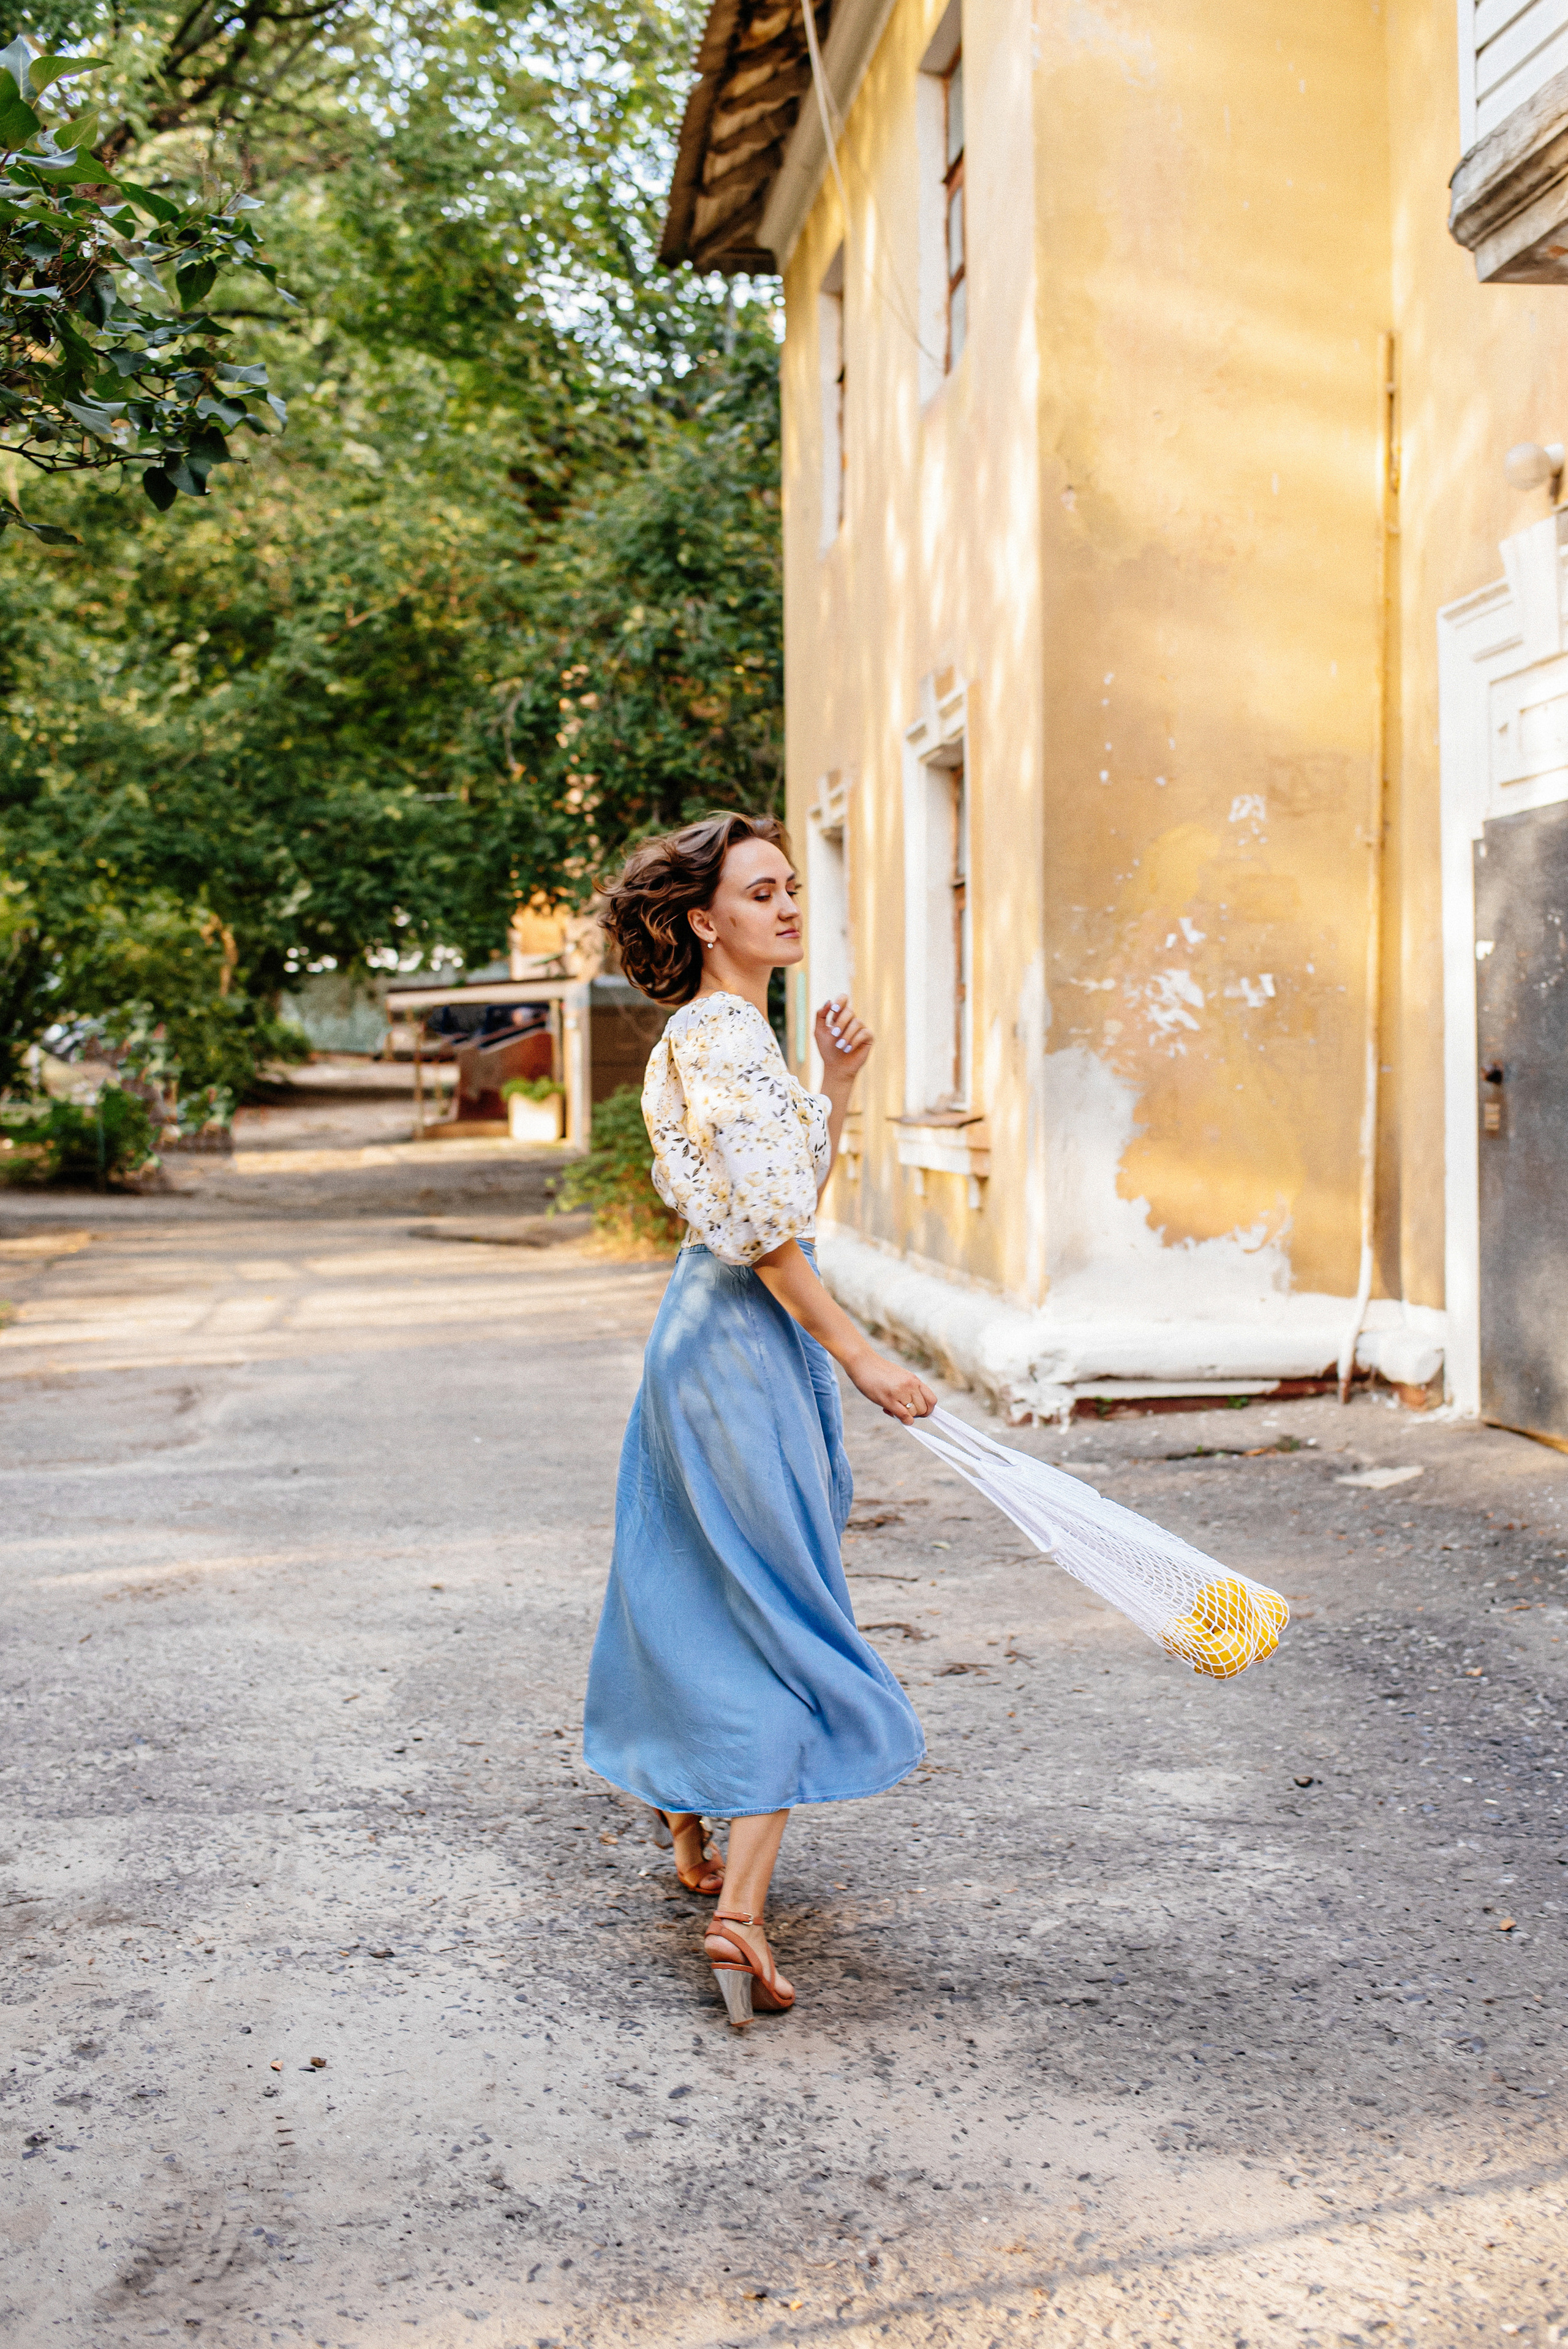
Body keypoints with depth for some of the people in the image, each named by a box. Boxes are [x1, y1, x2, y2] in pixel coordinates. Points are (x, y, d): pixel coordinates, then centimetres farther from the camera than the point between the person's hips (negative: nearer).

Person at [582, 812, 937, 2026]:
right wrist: (860, 1355, -21)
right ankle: (740, 1908, -12)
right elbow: (763, 1227, -22)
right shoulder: (718, 1034, -16)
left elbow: (801, 1188, 22)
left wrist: (836, 1085, 12)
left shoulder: (741, 1034, 16)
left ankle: (698, 1842, 32)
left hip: (710, 1332, 10)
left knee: (705, 1599, 18)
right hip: (744, 1338, -10)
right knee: (786, 1619, -9)